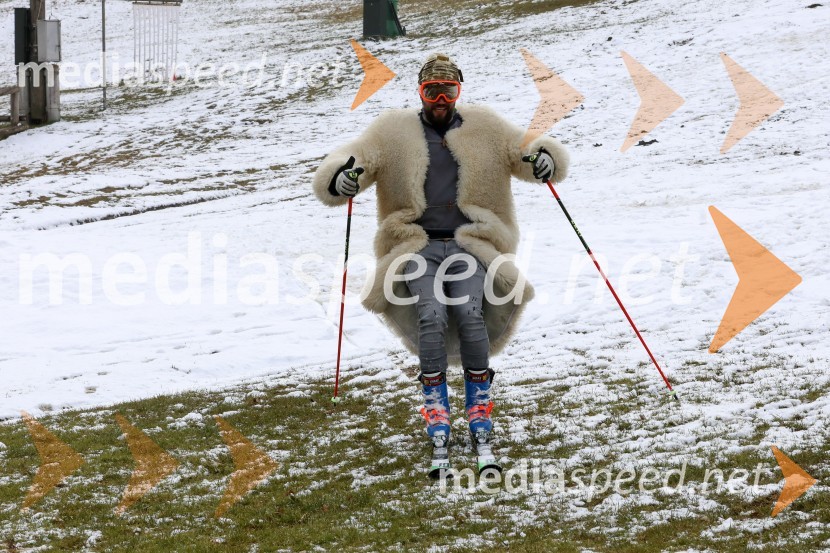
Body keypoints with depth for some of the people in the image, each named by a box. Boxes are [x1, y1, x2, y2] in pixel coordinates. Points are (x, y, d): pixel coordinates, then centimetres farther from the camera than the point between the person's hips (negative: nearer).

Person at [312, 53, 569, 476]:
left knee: (470, 313, -28)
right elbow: (354, 160, 4)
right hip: (418, 248, 0)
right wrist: (341, 178, -21)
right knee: (431, 316, -28)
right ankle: (438, 435, -27)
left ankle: (481, 431, -25)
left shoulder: (485, 129, 16)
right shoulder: (393, 133, 13)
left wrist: (544, 159, -10)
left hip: (470, 246, 0)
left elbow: (524, 151, 16)